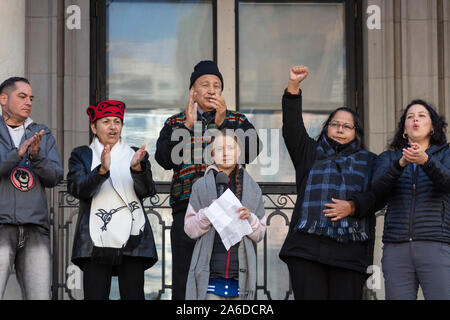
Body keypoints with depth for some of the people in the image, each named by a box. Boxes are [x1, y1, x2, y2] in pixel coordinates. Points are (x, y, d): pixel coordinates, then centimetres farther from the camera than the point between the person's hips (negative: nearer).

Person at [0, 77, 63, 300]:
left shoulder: (43, 135, 17)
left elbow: (55, 177, 6)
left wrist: (36, 156, -13)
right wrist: (18, 153, -20)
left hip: (35, 228, 3)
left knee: (39, 295, -1)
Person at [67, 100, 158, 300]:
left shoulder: (135, 155, 16)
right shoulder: (82, 156, 13)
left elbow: (147, 191, 2)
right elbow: (77, 189, -3)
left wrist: (137, 168, -18)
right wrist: (102, 170, -21)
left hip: (132, 240, 1)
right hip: (96, 242, -1)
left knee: (133, 296, -5)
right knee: (95, 296, -7)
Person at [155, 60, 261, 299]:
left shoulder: (237, 121, 17)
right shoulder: (175, 124, 17)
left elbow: (252, 151, -1)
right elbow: (165, 159, 1)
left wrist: (222, 123, -8)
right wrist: (188, 126, -7)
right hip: (187, 208, 0)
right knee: (185, 282, -2)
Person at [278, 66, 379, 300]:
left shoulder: (367, 161, 19)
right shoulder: (312, 153, 21)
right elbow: (292, 129, 6)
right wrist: (293, 86, -4)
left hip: (350, 251, 0)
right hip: (308, 246, 0)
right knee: (310, 297, -7)